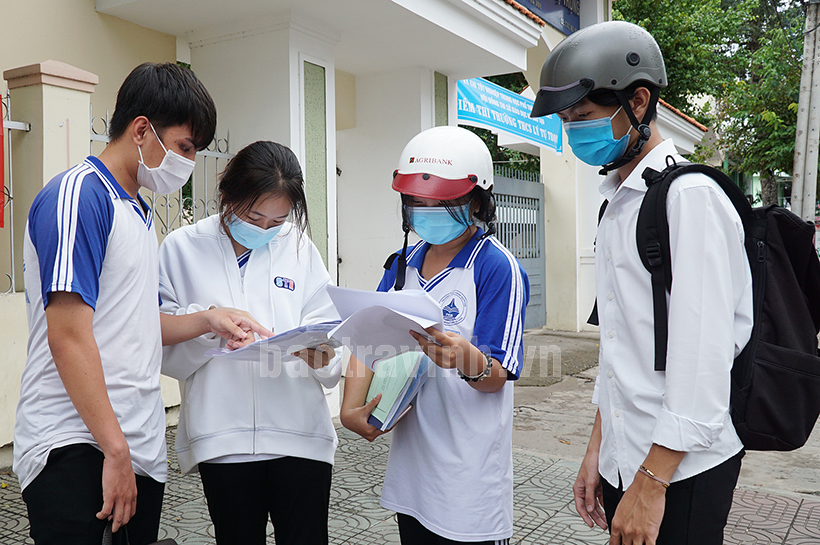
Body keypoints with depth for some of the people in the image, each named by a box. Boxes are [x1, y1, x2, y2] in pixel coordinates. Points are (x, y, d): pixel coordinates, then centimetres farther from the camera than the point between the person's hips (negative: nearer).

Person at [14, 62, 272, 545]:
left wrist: (208, 320, 5)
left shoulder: (140, 212, 16)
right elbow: (69, 335, -19)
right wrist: (116, 449, -18)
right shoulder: (77, 194, -12)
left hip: (143, 448, 9)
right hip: (76, 447, -8)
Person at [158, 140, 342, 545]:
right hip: (222, 438, 0)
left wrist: (319, 356, -17)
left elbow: (331, 350, 4)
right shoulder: (182, 249, 1)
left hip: (300, 434, 1)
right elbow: (166, 353, 0)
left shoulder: (300, 249, 6)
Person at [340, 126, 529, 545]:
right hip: (409, 458, 6)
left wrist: (469, 362, -36)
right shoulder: (404, 263, 8)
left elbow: (497, 376, -15)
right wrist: (352, 408, -10)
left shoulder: (498, 268, -11)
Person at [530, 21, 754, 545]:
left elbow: (704, 357, -21)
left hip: (681, 468, -8)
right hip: (623, 459, 8)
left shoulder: (690, 196, -15)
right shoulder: (616, 206, 12)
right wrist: (598, 447, 13)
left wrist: (651, 482, -18)